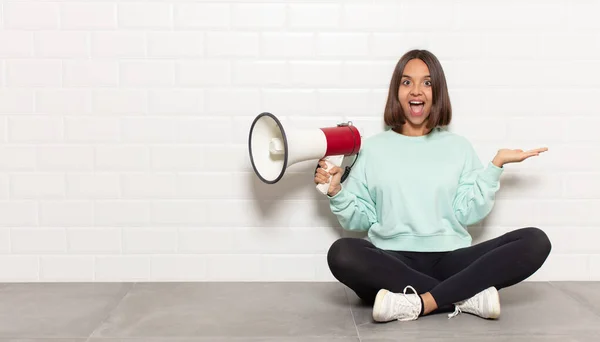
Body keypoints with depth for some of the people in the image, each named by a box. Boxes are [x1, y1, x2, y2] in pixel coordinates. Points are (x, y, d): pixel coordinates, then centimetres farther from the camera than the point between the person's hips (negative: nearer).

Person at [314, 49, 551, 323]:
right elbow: (360, 218, 10)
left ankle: (421, 302, -32)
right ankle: (469, 296, -28)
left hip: (450, 260, 1)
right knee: (342, 253, -35)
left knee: (535, 241, -22)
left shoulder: (458, 147, 15)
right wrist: (336, 191, -6)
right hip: (392, 263, -1)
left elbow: (467, 213, 4)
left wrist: (496, 166, -2)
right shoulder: (373, 148, 13)